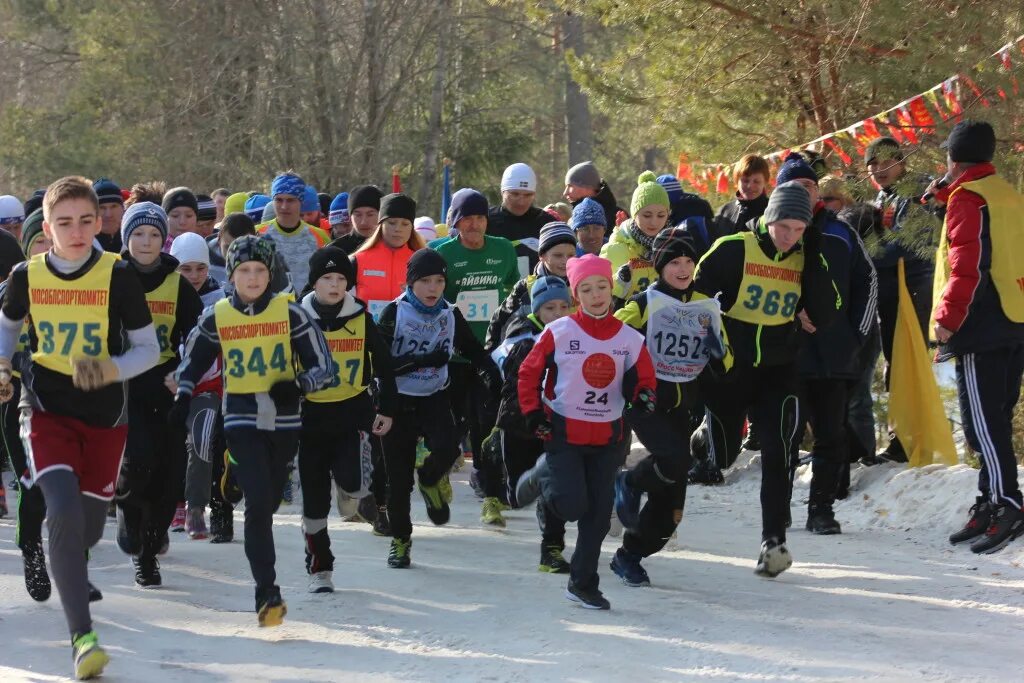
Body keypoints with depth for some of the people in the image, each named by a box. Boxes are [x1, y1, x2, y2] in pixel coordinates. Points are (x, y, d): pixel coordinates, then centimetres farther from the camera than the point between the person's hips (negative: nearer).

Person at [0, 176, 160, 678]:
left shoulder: (118, 276, -10)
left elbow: (148, 348, -3)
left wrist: (111, 369, -21)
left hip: (104, 415, 1)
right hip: (47, 410, -1)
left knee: (88, 528, 10)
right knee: (65, 513, -22)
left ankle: (69, 574, 49)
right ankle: (81, 635, -18)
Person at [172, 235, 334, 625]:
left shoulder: (290, 313, -2)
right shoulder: (215, 318, 1)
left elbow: (323, 366, 0)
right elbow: (192, 361, 17)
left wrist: (298, 385, -19)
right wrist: (182, 399, 2)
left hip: (284, 421, 1)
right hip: (241, 421, -1)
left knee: (268, 504, 12)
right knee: (258, 502, -15)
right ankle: (268, 594, -15)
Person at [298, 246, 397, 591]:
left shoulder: (360, 318, -1)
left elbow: (384, 365, 8)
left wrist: (386, 410, 5)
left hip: (353, 411, -1)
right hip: (311, 416, 1)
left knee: (352, 482, -20)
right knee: (314, 497, 4)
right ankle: (319, 569, 18)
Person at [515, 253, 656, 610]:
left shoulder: (630, 339, 1)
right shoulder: (558, 333, -7)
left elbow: (641, 380, 10)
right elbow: (529, 374, 1)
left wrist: (643, 397, -13)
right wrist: (533, 413, -7)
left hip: (608, 436, 3)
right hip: (564, 431, -3)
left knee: (598, 515, 4)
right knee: (572, 506, -13)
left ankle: (583, 584, 17)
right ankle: (542, 476, 19)